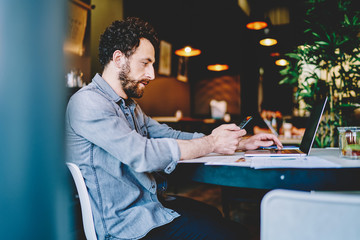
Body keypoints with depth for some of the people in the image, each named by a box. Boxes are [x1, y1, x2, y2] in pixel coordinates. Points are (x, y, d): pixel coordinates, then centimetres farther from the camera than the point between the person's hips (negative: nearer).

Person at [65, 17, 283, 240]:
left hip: (151, 203, 9)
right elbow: (142, 154, -26)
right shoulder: (87, 102, -16)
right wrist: (211, 143, -15)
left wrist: (243, 143, 6)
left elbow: (172, 136, 12)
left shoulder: (129, 106, 15)